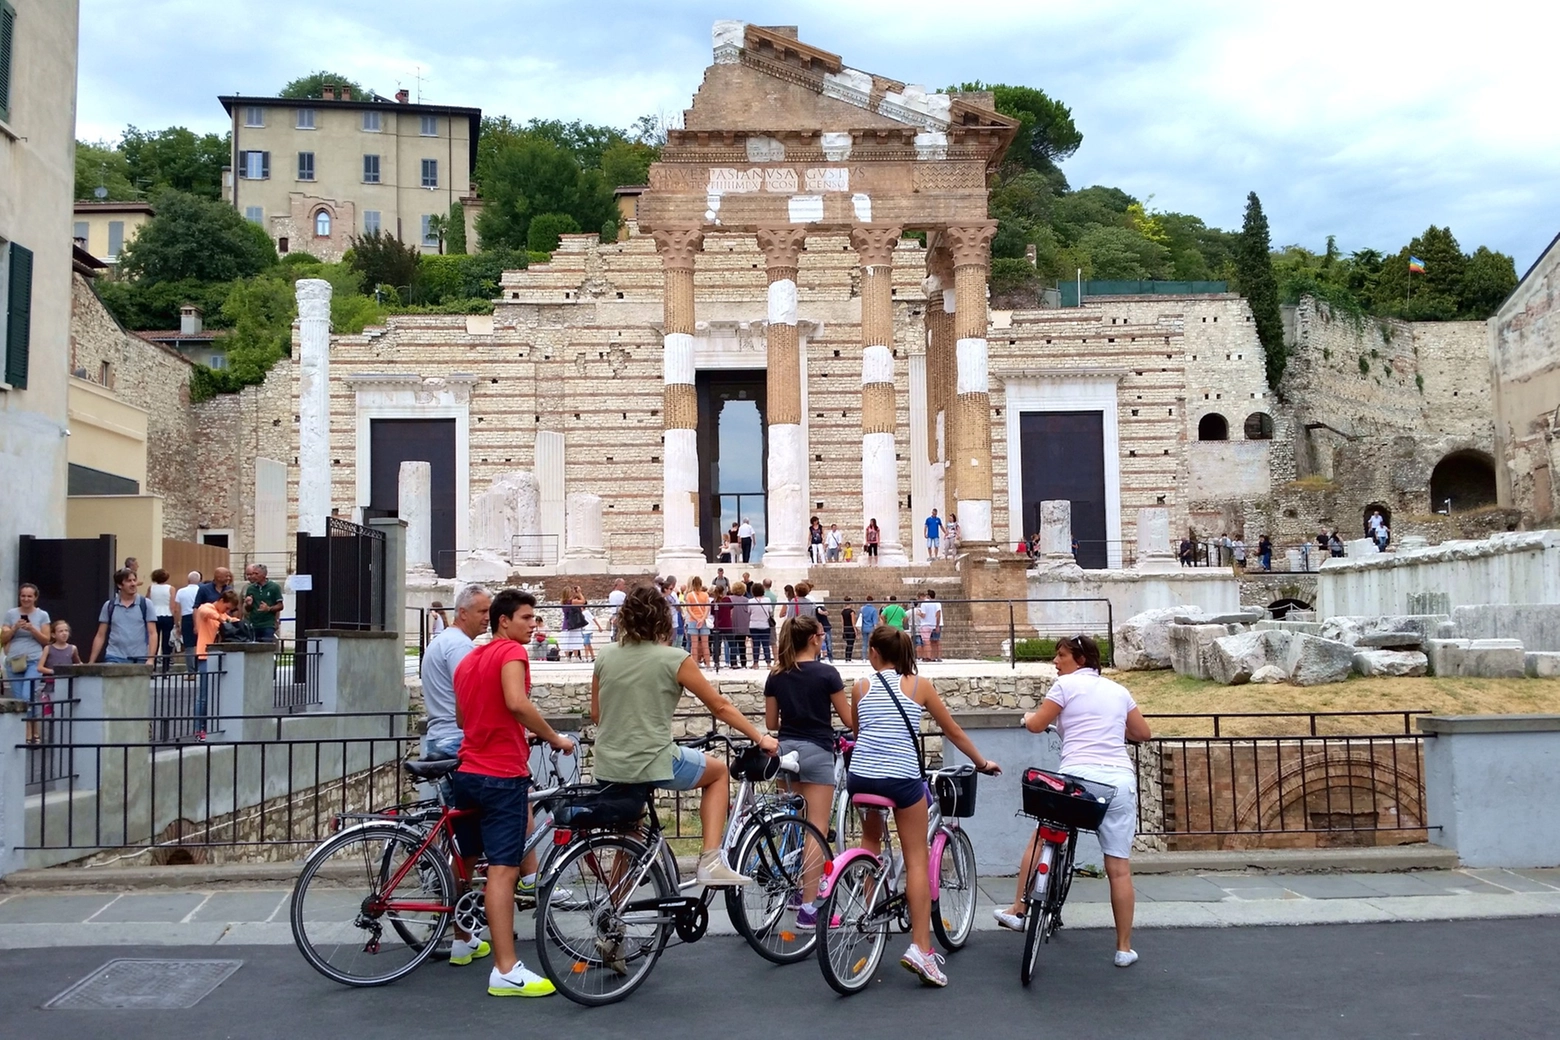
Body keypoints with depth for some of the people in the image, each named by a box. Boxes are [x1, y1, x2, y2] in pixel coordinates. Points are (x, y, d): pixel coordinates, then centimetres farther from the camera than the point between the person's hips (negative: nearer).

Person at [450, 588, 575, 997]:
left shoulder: (467, 660, 17)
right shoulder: (511, 651, -10)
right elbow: (517, 703, -26)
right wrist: (556, 738, -16)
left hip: (467, 772, 9)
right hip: (502, 775, -9)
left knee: (464, 860, 21)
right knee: (503, 869, -12)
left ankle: (461, 941, 38)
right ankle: (506, 971, -14)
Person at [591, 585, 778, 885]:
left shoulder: (605, 659, 5)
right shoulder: (674, 658, -8)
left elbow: (596, 715, 15)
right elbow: (720, 706, -2)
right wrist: (761, 739, 8)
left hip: (607, 770, 5)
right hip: (653, 764, -5)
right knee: (718, 771, 22)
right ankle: (710, 861, 11)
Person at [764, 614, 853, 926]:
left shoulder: (776, 676, 5)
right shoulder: (826, 673, -9)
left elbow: (771, 722, 10)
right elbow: (848, 720, -4)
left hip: (786, 749, 6)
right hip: (816, 750, -6)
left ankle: (796, 886, 30)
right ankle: (808, 907, -6)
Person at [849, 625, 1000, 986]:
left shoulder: (861, 687, 8)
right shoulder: (919, 686, 5)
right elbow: (953, 732, 12)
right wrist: (982, 763, 25)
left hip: (861, 776, 2)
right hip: (902, 778, -2)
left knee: (871, 842, 28)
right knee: (917, 860, 3)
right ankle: (920, 947, -4)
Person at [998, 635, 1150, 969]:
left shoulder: (1067, 684, 3)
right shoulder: (1118, 690, 17)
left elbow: (1036, 725, 4)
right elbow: (1143, 733, 24)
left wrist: (1028, 716, 26)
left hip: (1078, 776, -4)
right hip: (1120, 779, 4)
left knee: (1040, 839, 19)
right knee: (1119, 868, 6)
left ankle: (1017, 912, 20)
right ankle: (1124, 948, 10)